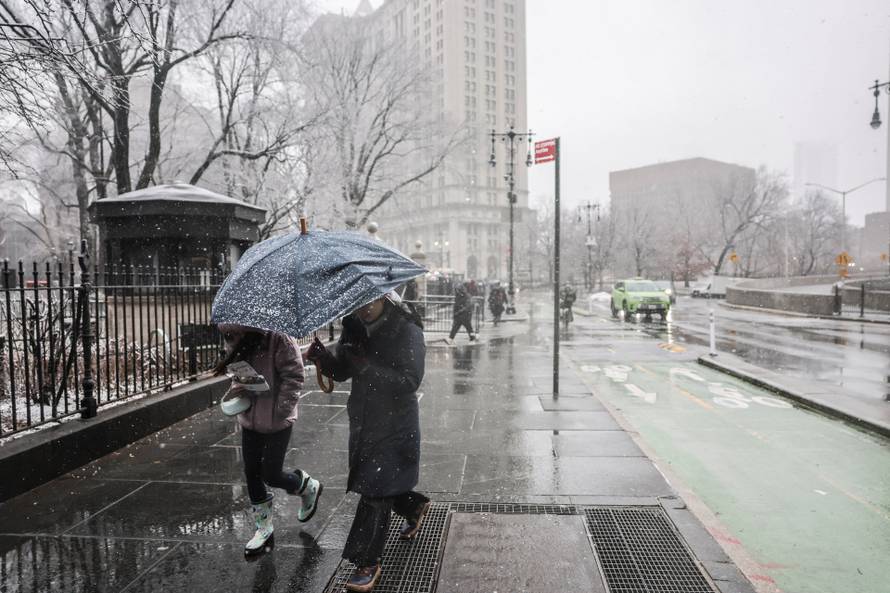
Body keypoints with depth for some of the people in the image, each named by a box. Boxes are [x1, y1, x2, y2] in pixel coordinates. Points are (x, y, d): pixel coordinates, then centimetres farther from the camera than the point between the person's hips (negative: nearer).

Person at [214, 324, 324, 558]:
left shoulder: (279, 339, -25)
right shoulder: (233, 341, -3)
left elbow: (294, 376, -21)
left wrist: (279, 410, -21)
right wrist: (238, 387, -9)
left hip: (277, 421, -7)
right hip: (249, 419, 7)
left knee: (272, 475, 2)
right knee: (252, 473, 12)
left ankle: (309, 487, 35)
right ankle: (264, 529, 30)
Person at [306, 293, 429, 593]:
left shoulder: (407, 331, -16)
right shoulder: (355, 327, 2)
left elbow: (410, 381, -24)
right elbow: (341, 370, 5)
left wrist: (367, 363, -31)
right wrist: (323, 356, -17)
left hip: (395, 427, -6)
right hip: (363, 422, 7)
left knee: (375, 493, -4)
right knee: (374, 486, 19)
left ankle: (367, 563, 13)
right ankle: (415, 506, 48)